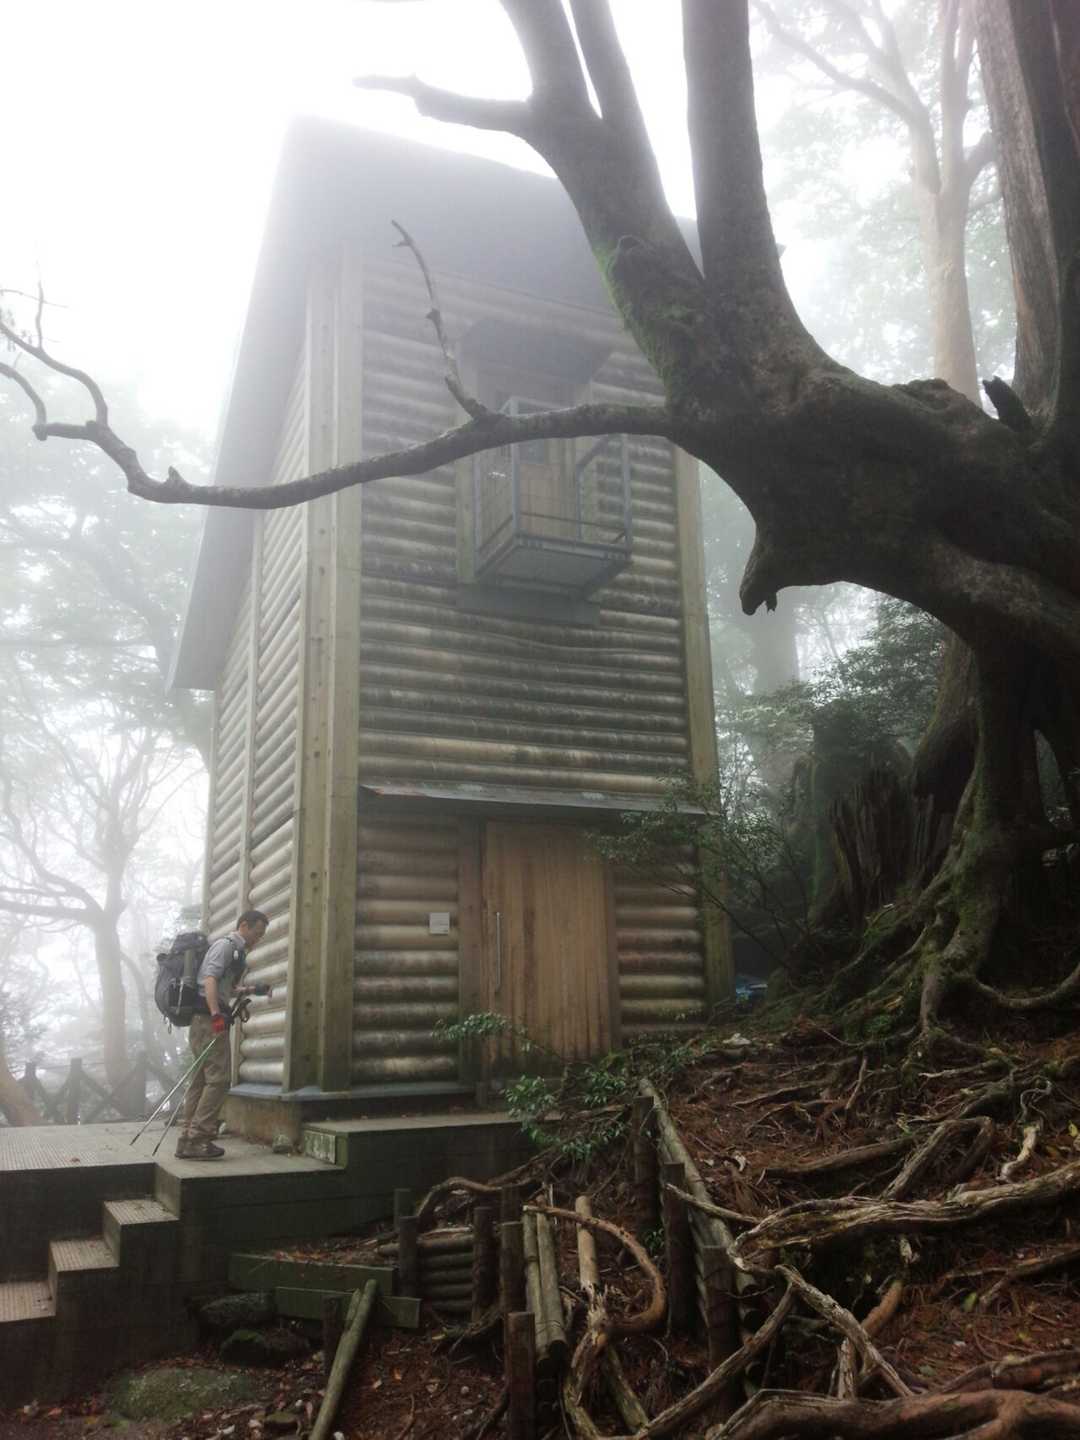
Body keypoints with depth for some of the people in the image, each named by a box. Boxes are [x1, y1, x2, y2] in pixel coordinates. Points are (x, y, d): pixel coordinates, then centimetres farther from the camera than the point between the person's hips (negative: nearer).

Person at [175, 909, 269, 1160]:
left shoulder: (237, 951, 24)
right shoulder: (226, 945, -7)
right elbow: (209, 979, -20)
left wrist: (245, 991, 16)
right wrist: (216, 1014, -31)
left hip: (201, 1020, 10)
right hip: (208, 1018, -10)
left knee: (200, 1080, 11)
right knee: (218, 1079, -12)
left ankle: (187, 1140, 15)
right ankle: (198, 1139, -12)